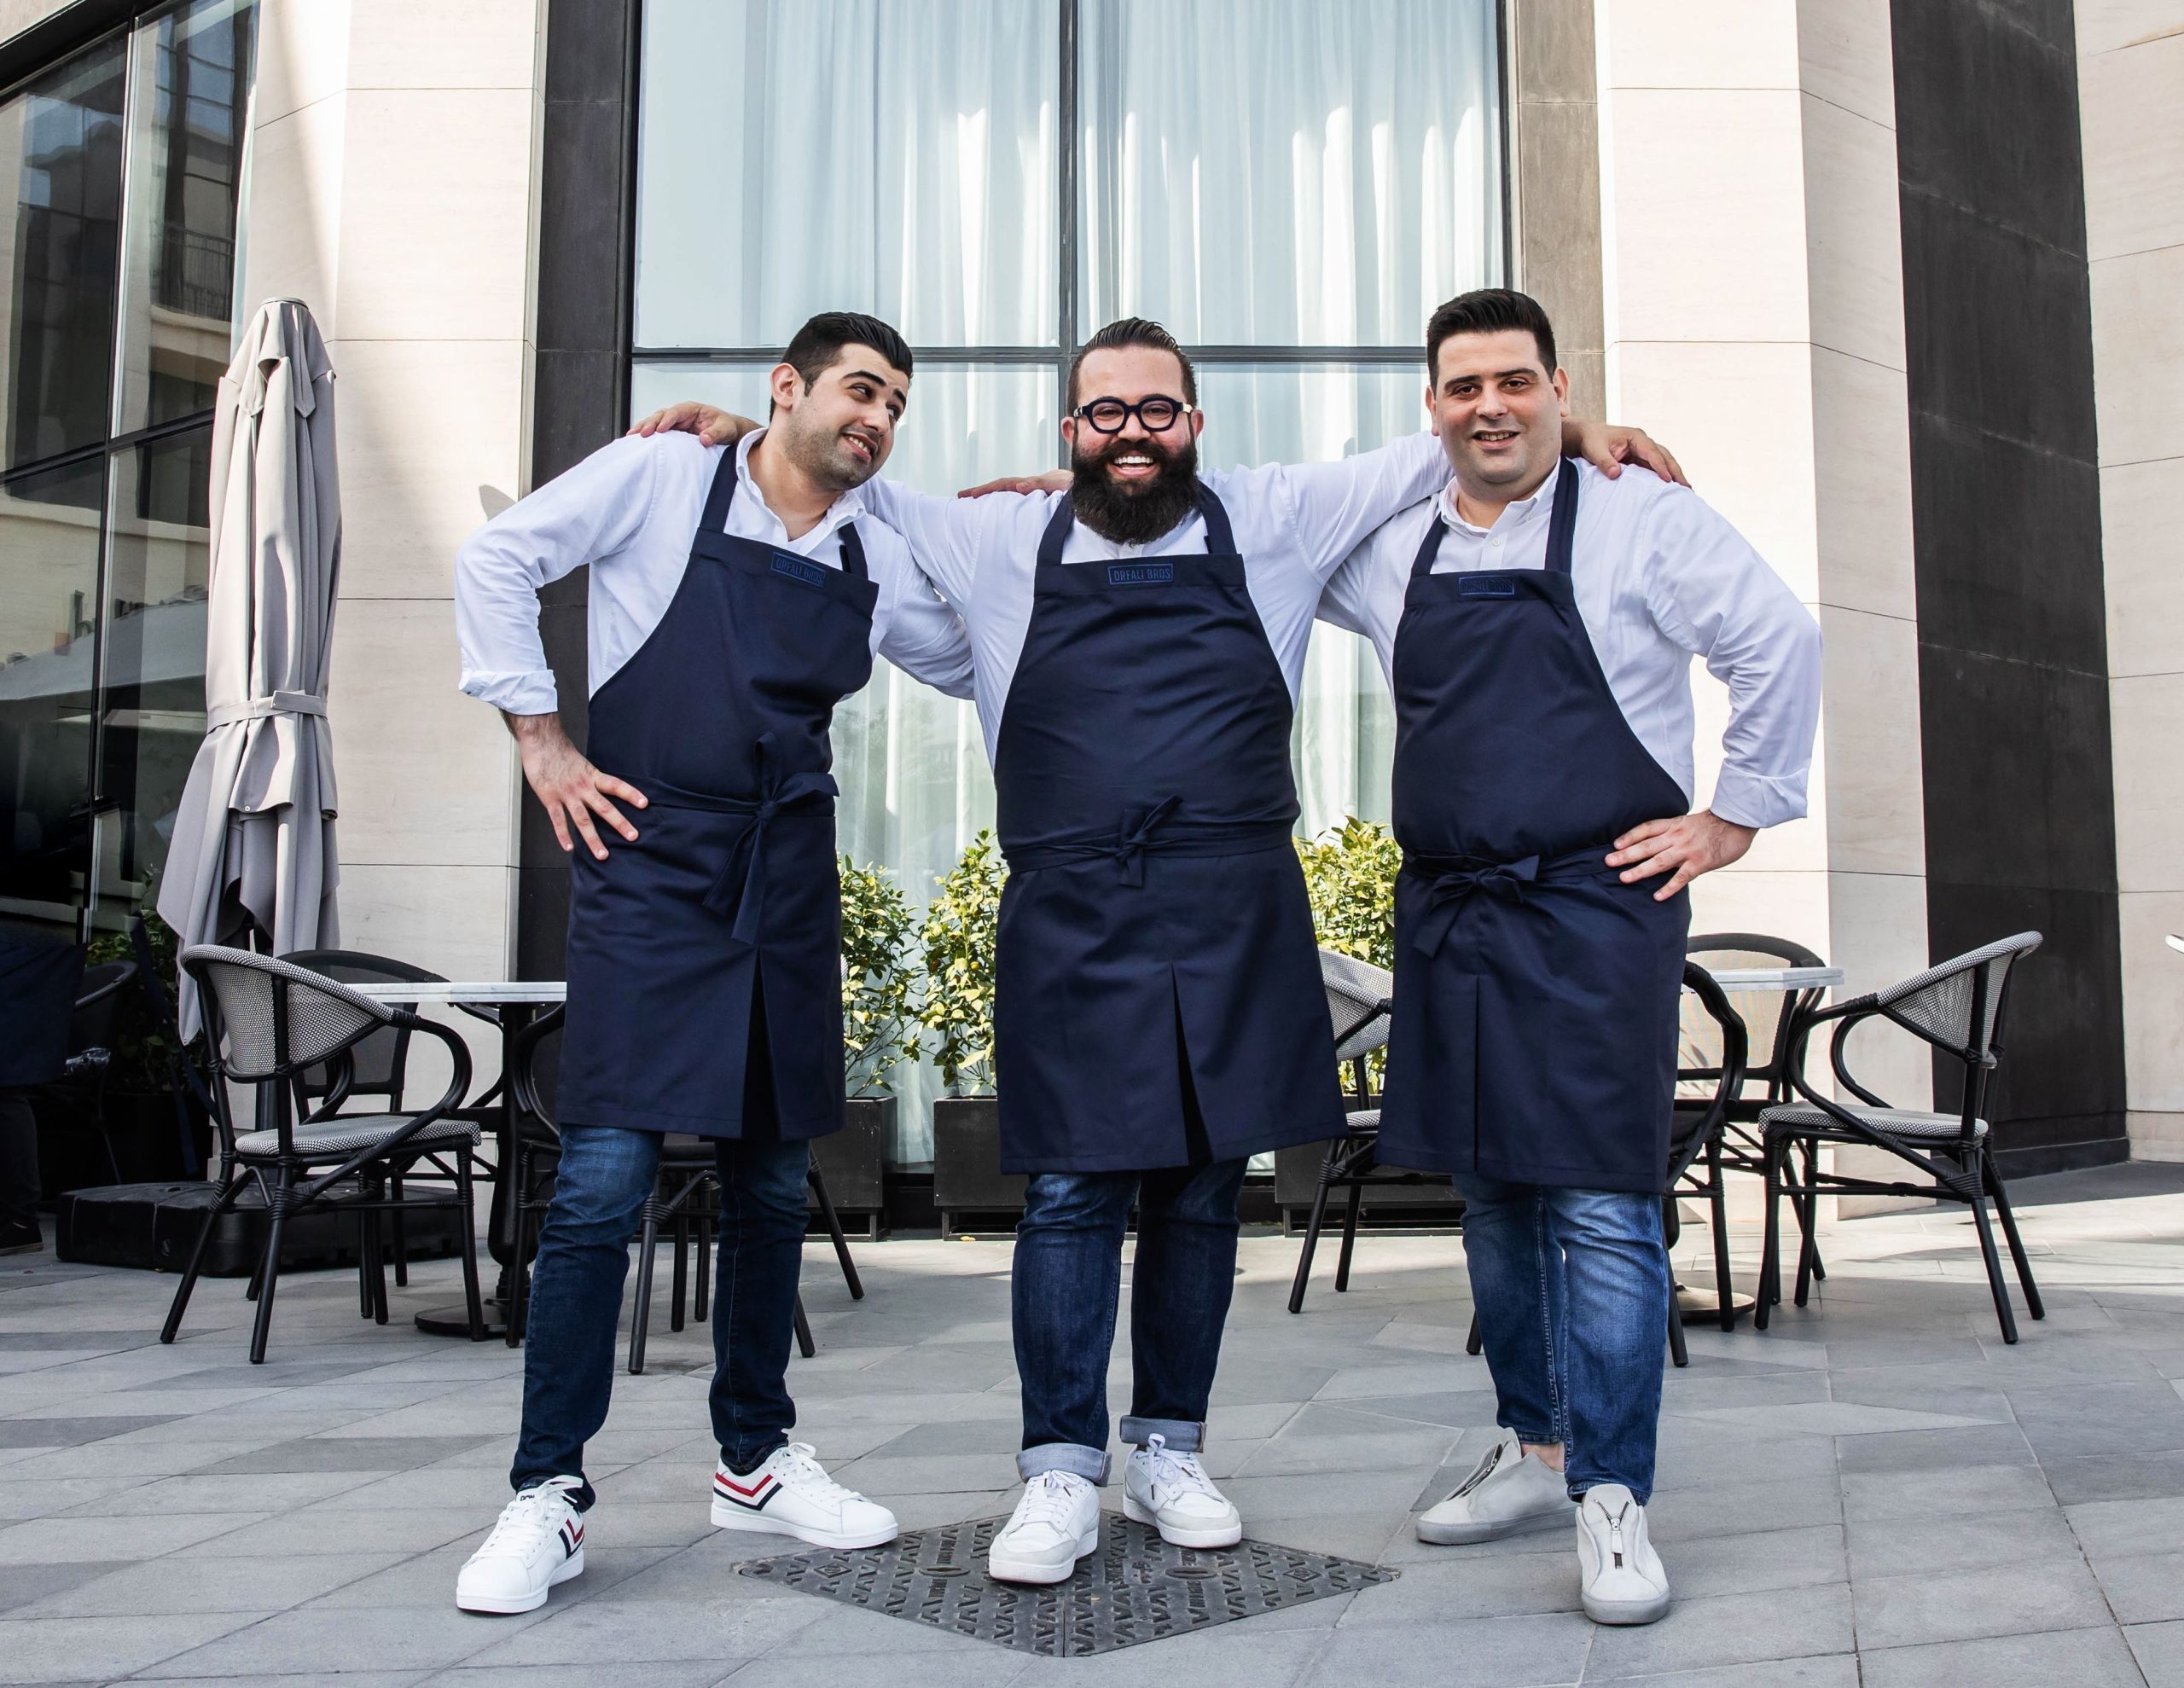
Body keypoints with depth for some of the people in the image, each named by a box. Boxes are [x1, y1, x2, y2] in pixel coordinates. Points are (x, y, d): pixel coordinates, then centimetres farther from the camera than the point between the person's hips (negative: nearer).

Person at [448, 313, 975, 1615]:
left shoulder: (878, 561, 13)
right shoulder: (660, 478, 2)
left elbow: (976, 664, 24)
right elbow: (498, 562, 3)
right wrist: (542, 739, -3)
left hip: (790, 884, 5)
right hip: (650, 862, -5)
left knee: (773, 1179, 10)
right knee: (606, 1177, -11)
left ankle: (755, 1458, 25)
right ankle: (550, 1495, 1)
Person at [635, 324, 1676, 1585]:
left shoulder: (1270, 522, 12)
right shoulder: (1005, 543, 12)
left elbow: (1439, 452, 19)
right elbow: (860, 486, 25)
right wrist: (747, 434, 15)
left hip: (1235, 916, 1)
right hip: (1069, 921, -1)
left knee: (1204, 1191, 8)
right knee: (1072, 1192, -3)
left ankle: (1170, 1454, 24)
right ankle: (1063, 1475, 10)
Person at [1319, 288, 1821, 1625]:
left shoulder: (1642, 521, 0)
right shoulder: (1394, 551, 12)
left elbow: (1781, 642, -2)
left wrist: (1736, 816, -4)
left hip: (1595, 908, -5)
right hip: (1447, 913, 5)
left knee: (1599, 1207, -8)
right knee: (1493, 1198, 13)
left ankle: (1613, 1503, 2)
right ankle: (1537, 1452, 28)